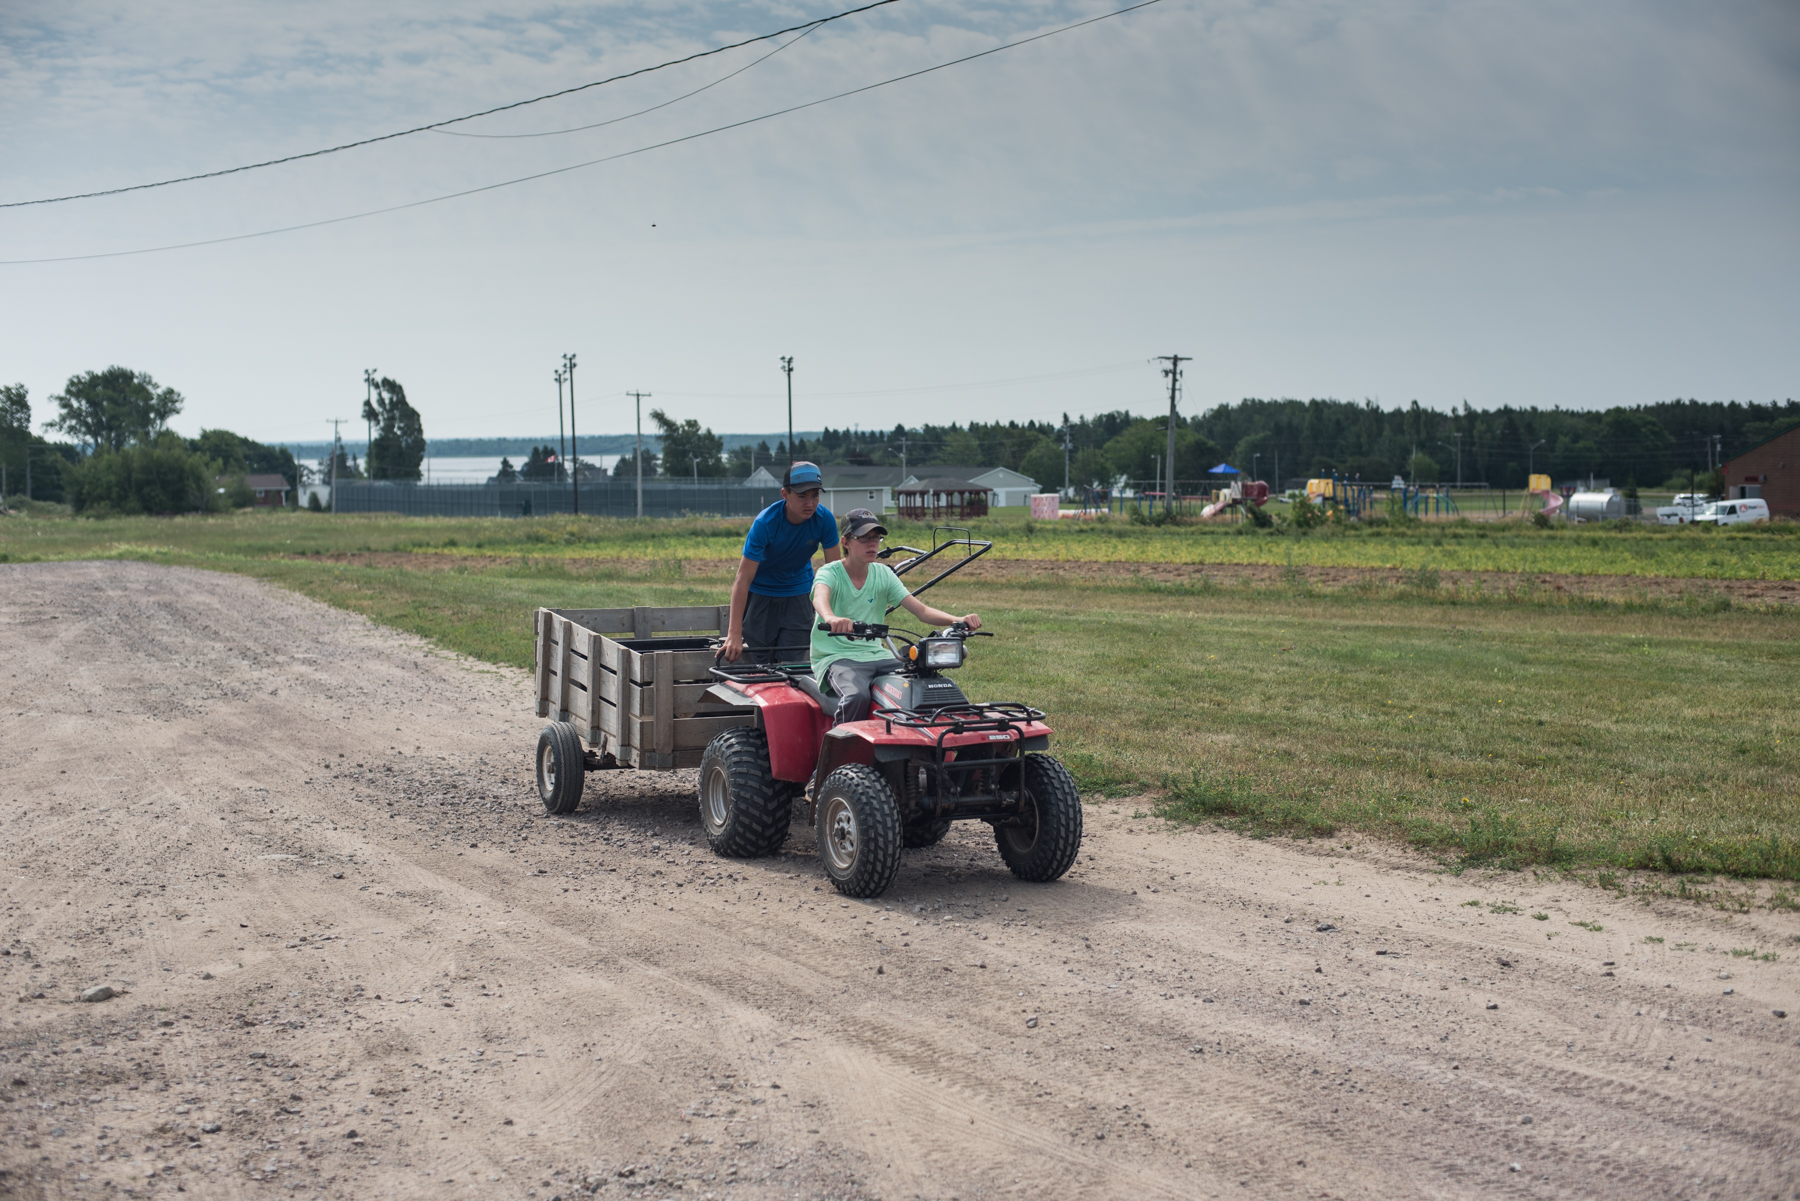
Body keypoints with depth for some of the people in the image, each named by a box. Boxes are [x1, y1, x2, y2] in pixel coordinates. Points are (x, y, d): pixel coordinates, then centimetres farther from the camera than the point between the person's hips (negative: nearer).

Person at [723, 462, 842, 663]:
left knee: (791, 660, -8)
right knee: (762, 660, -3)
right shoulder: (765, 523, -28)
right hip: (761, 591, -2)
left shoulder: (824, 519, -21)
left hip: (798, 591, 2)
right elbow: (743, 579, -30)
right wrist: (735, 634, -37)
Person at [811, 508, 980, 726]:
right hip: (836, 656, -5)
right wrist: (831, 618, -56)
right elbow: (820, 598, -30)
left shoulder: (883, 574, 9)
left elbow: (922, 610, 1)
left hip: (876, 655, 5)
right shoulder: (830, 573, -5)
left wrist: (958, 620, -19)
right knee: (857, 696, -36)